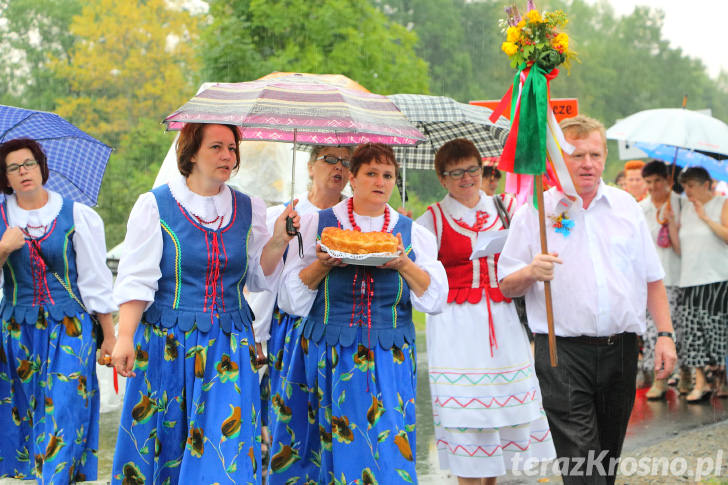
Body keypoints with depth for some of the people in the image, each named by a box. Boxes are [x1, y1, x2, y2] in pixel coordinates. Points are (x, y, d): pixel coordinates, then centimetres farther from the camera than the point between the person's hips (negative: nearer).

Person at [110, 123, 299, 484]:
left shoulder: (249, 210, 8)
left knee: (227, 446, -5)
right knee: (161, 443, 3)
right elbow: (136, 279, -6)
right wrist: (125, 337, -16)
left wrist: (278, 241, -6)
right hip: (166, 343, -2)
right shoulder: (155, 205, -2)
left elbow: (259, 279, 10)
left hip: (229, 347, 2)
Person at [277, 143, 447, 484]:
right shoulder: (317, 224, 6)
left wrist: (404, 264, -12)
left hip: (390, 357, 1)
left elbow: (434, 297, 3)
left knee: (389, 448, -6)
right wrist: (323, 265, -13)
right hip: (329, 352, -1)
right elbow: (292, 297, 3)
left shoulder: (412, 233, 11)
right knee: (331, 446, -2)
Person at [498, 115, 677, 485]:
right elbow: (507, 286, 2)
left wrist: (665, 335, 7)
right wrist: (531, 273, -19)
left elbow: (652, 277, 15)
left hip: (620, 349, 4)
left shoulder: (626, 207, 11)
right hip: (563, 352, -4)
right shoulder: (534, 211, 1)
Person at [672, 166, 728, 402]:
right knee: (693, 331, -2)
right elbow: (680, 248, 15)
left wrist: (706, 218, -13)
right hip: (690, 280, 5)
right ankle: (700, 382, 0)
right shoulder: (686, 209, 15)